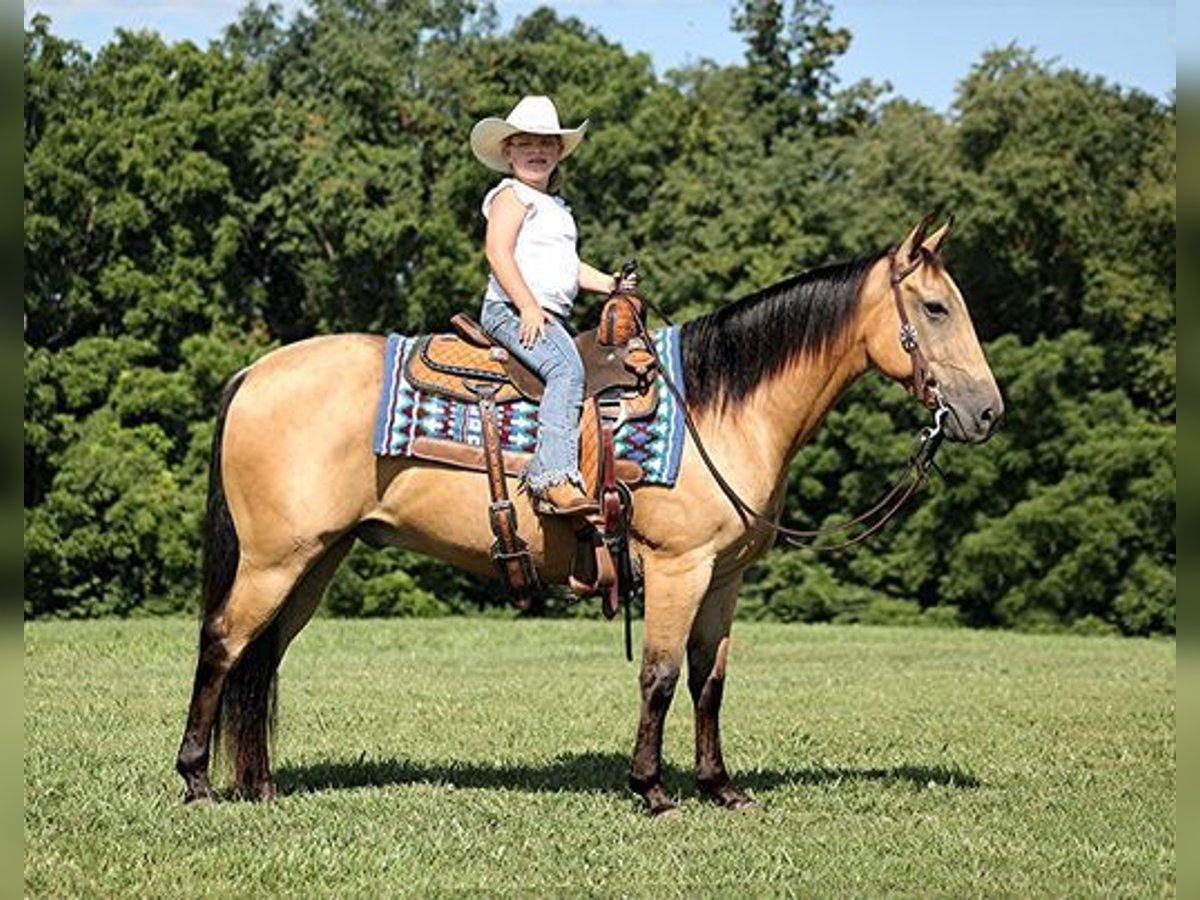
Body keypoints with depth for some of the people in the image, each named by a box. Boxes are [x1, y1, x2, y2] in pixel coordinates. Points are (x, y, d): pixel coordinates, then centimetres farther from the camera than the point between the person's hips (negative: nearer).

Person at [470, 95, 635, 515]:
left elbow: (567, 266, 33)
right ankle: (554, 478, -43)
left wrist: (609, 283, 17)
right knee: (566, 368, -31)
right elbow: (499, 253, -14)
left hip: (551, 315, 10)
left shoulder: (557, 207, 27)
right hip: (512, 309, -10)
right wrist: (528, 307, -22)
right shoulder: (512, 195, -1)